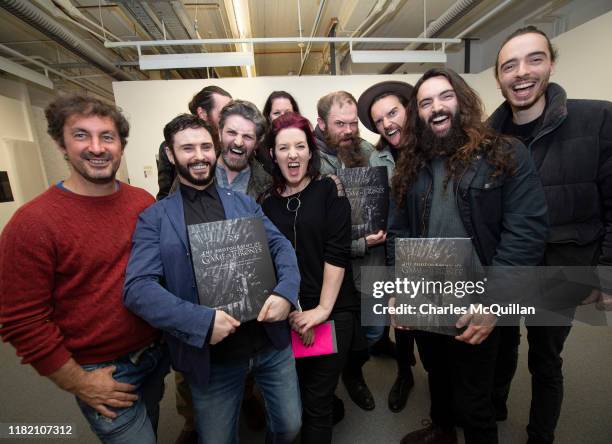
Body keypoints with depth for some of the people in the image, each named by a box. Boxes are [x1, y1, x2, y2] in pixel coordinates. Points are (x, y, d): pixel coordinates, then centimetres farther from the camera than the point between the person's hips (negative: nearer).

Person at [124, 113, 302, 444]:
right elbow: (137, 287, -12)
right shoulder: (154, 218, -3)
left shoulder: (245, 203, 6)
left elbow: (281, 246, 0)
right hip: (212, 357, -2)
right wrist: (202, 321, -23)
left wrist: (285, 292, -19)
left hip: (273, 343, 3)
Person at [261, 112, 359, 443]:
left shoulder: (329, 190, -3)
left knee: (318, 403, 6)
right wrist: (292, 311, -7)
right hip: (287, 314, 3)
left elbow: (337, 252, -9)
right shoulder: (266, 202, 3)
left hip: (334, 311, -2)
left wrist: (322, 309, -13)